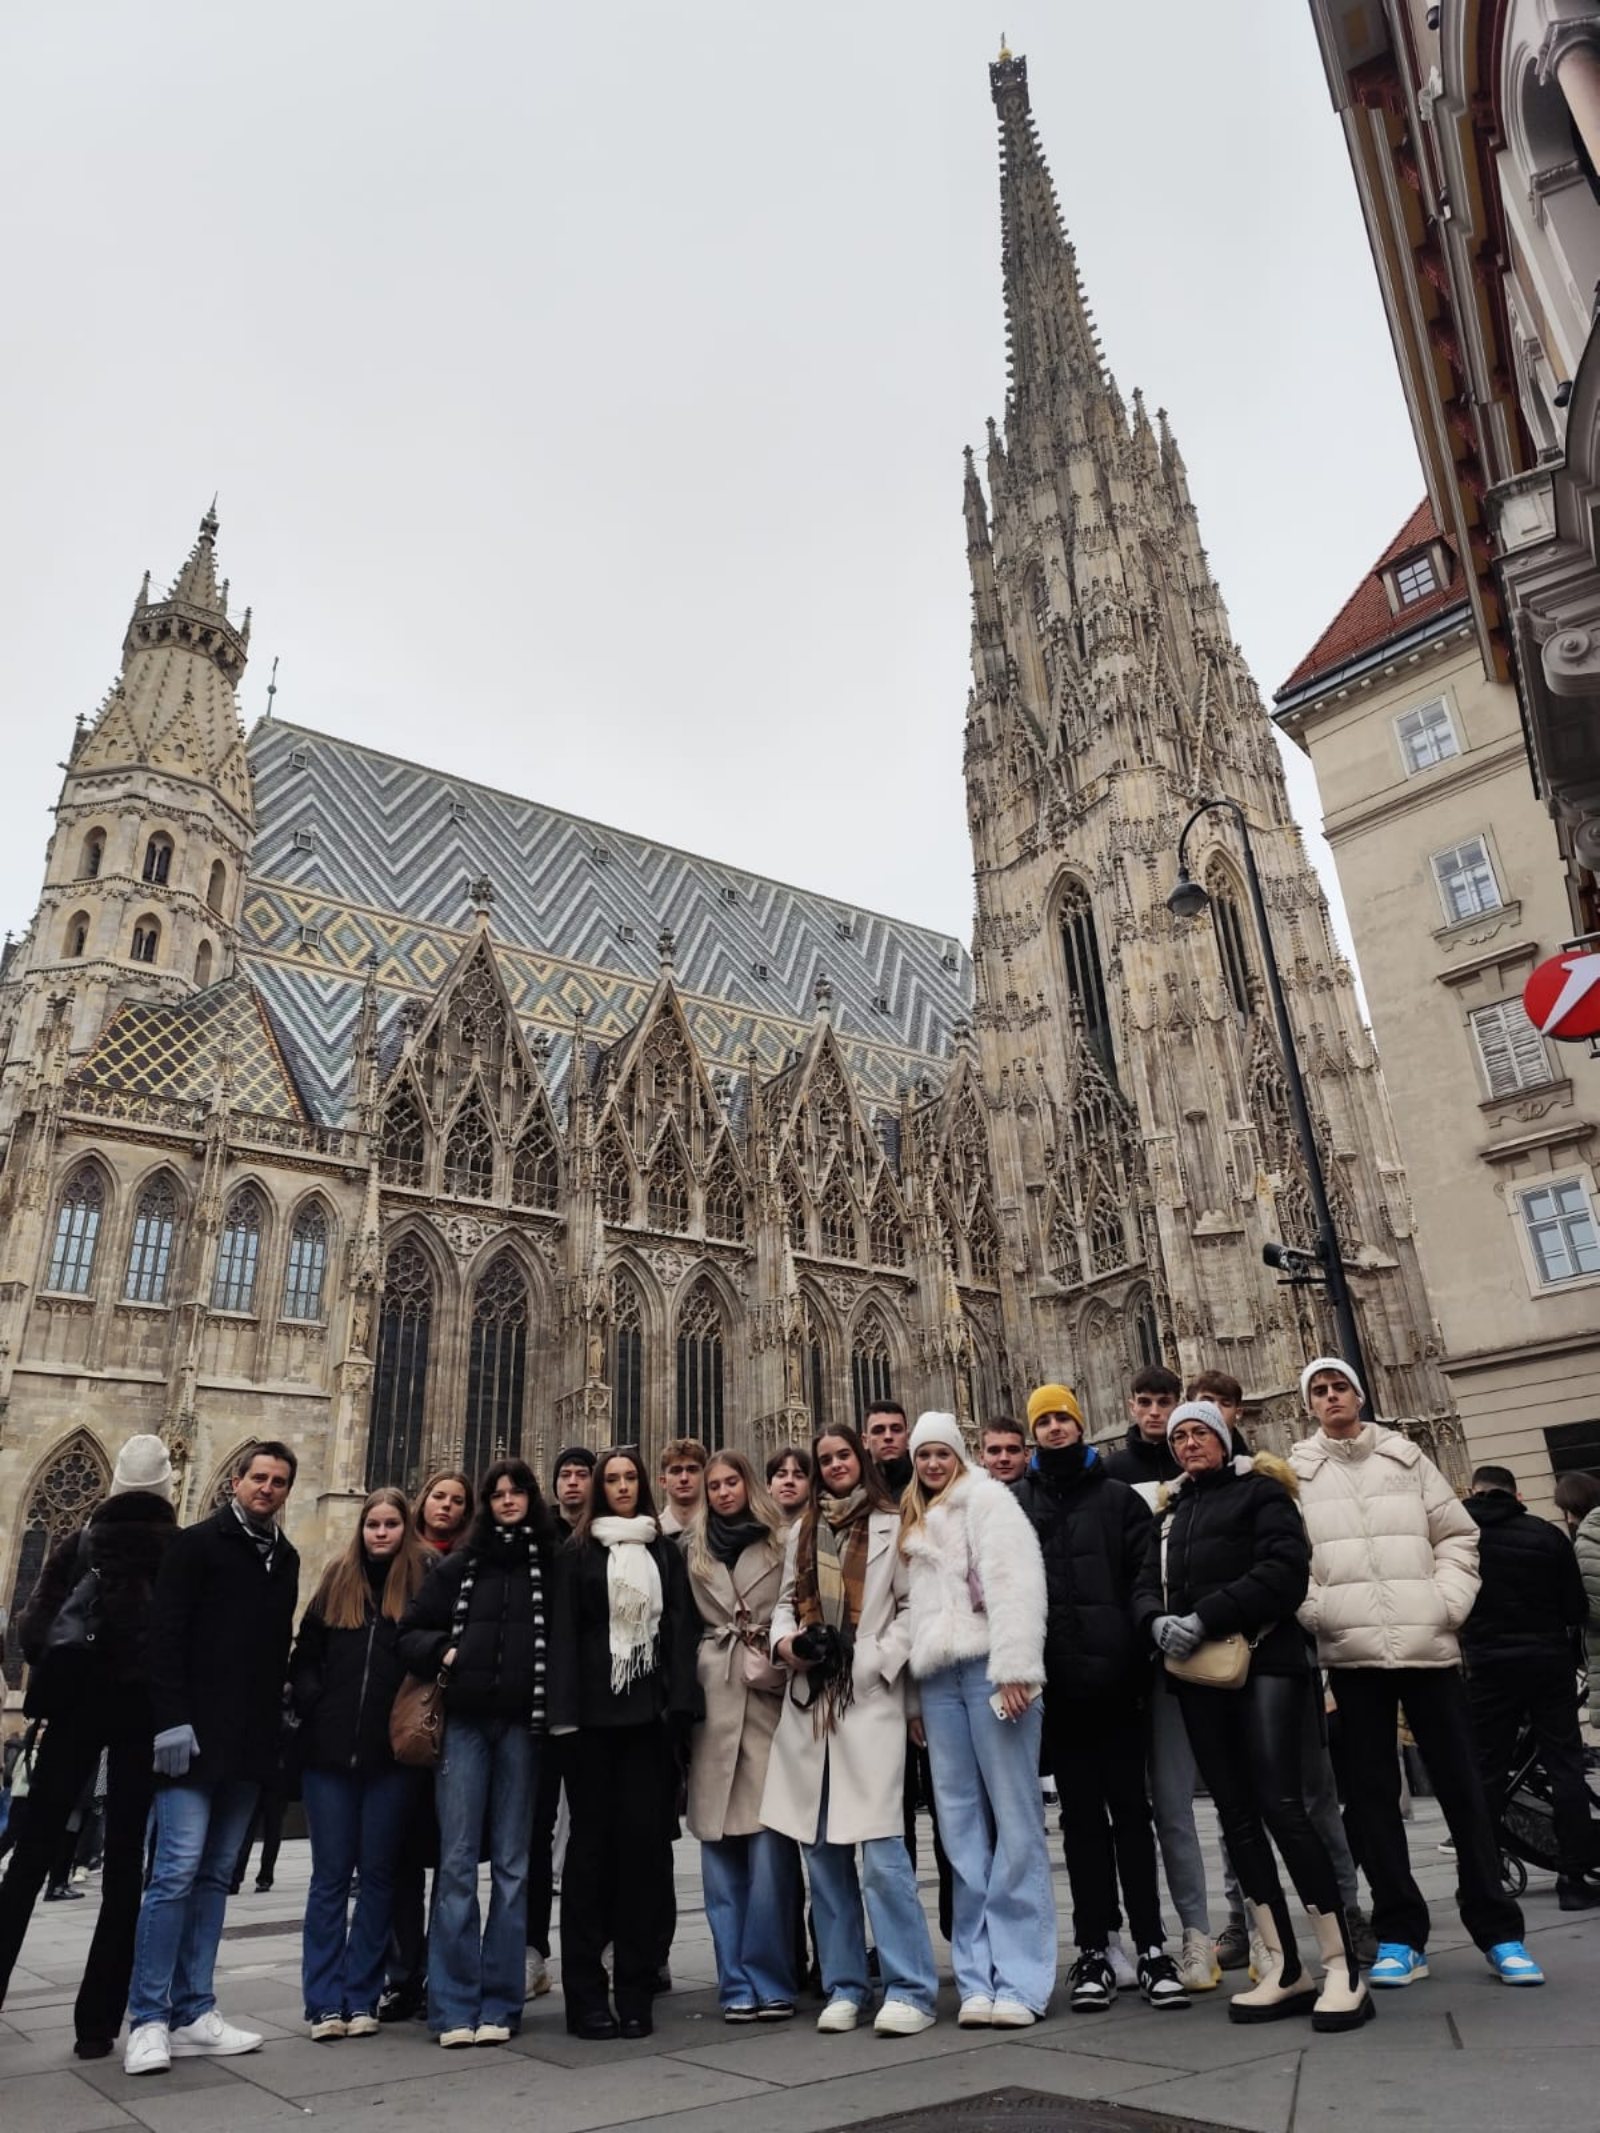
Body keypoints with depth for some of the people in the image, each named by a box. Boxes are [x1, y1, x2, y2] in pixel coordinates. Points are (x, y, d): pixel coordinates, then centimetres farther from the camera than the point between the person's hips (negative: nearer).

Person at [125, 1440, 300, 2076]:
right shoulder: (196, 1544, -5)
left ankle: (192, 2015, 16)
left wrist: (274, 1726, 12)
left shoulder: (286, 1558, 13)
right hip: (194, 1737, -6)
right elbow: (165, 1635, -11)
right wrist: (172, 1720, -18)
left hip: (249, 1745, 6)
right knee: (177, 1870, -7)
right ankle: (149, 2020, 4)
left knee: (214, 1875, 10)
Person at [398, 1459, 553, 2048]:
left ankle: (499, 2004, 14)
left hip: (522, 1721, -1)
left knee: (511, 1863, 5)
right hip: (464, 1718, 1)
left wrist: (553, 1699, -8)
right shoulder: (457, 1564, 9)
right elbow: (411, 1630, 12)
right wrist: (443, 1653, -5)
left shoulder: (550, 1563, 4)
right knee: (457, 1860, 0)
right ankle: (454, 2006, 8)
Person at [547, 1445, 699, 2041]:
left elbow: (681, 1628, 7)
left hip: (650, 1712, 1)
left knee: (644, 1841, 0)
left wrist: (680, 1702, -5)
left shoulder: (666, 1552, 14)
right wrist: (563, 1711, -9)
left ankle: (636, 1991, 9)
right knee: (592, 1842, 1)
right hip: (594, 1712, -1)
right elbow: (563, 1634, 1)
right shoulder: (576, 1553, 8)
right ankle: (586, 1994, 8)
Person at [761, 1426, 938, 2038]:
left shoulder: (892, 1527, 1)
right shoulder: (801, 1531, 18)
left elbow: (912, 1609, -2)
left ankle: (910, 1990, -2)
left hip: (871, 1700, -5)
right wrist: (785, 1641, -2)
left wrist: (875, 1660, -12)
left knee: (881, 1848, -10)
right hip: (807, 1700, 5)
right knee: (820, 1848, 8)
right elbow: (786, 1602, 18)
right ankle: (843, 1987, 18)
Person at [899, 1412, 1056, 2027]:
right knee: (963, 1828, 5)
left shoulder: (986, 1498, 2)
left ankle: (1020, 1981, 0)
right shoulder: (917, 1523, 23)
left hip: (989, 1667, -6)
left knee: (1014, 1820, -4)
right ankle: (978, 1981, 10)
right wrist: (913, 1696, 17)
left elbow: (1014, 1581, -10)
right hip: (938, 1678, 7)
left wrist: (1015, 1669, -18)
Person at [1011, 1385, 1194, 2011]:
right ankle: (1094, 1949, 16)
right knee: (1082, 1818, 9)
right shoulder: (1015, 1505, 9)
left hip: (1113, 1677, -1)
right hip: (1056, 1684, 1)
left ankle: (1151, 1946, 14)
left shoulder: (1117, 1497, 6)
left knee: (1130, 1812, 6)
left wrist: (1142, 1656, -11)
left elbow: (1148, 1576, -1)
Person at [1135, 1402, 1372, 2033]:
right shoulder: (1171, 1512, 22)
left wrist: (1208, 1617, -18)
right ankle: (1284, 1968, 13)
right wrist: (1157, 1621, -11)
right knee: (1236, 1814, 6)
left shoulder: (1260, 1491, 4)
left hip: (1263, 1661, -6)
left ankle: (1342, 1967, -5)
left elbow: (1284, 1569, -11)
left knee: (1281, 1805, -13)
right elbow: (1146, 1586, 13)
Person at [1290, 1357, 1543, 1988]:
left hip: (1427, 1643, 1)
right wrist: (1318, 1611, -12)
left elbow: (1457, 1536, 9)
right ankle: (1399, 1934, 14)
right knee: (1369, 1793, 4)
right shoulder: (1295, 1472, 5)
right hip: (1350, 1651, -1)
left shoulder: (1406, 1457, 10)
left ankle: (1497, 1929, 17)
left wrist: (1449, 1602, -4)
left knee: (1461, 1785, 6)